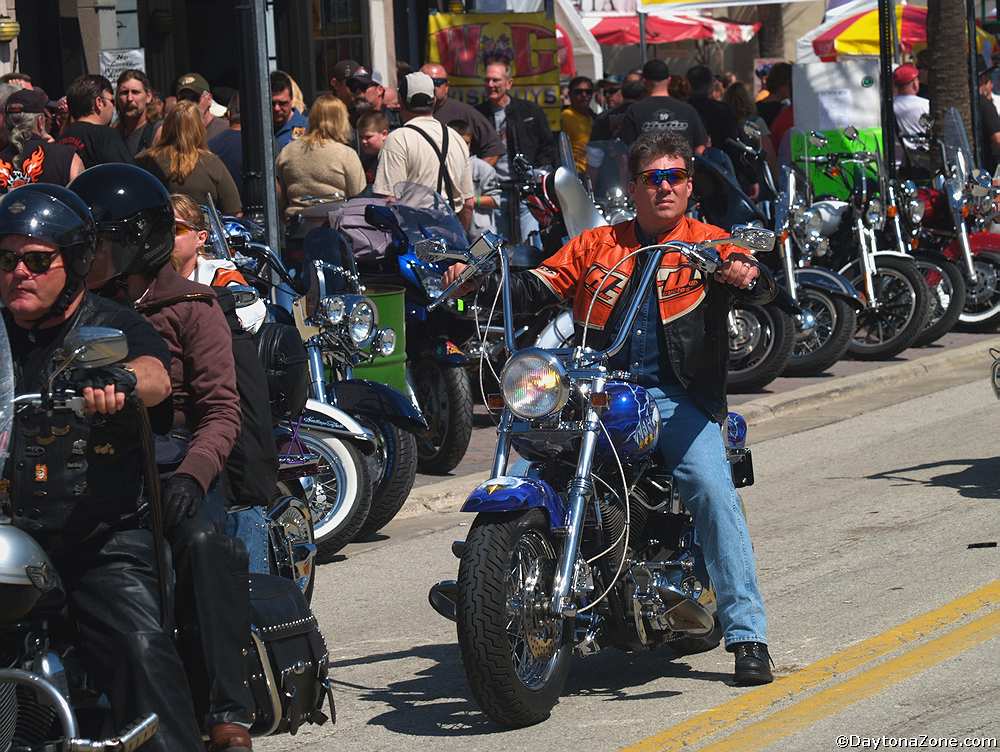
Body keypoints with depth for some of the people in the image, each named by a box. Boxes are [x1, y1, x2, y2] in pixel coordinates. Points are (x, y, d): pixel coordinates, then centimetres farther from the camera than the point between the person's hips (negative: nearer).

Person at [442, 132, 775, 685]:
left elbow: (762, 286, -8)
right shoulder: (596, 244, 19)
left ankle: (747, 637, -21)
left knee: (712, 490, -24)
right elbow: (534, 290, 14)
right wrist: (477, 282, -4)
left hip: (677, 399, -3)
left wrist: (747, 273, -33)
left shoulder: (708, 243, 9)